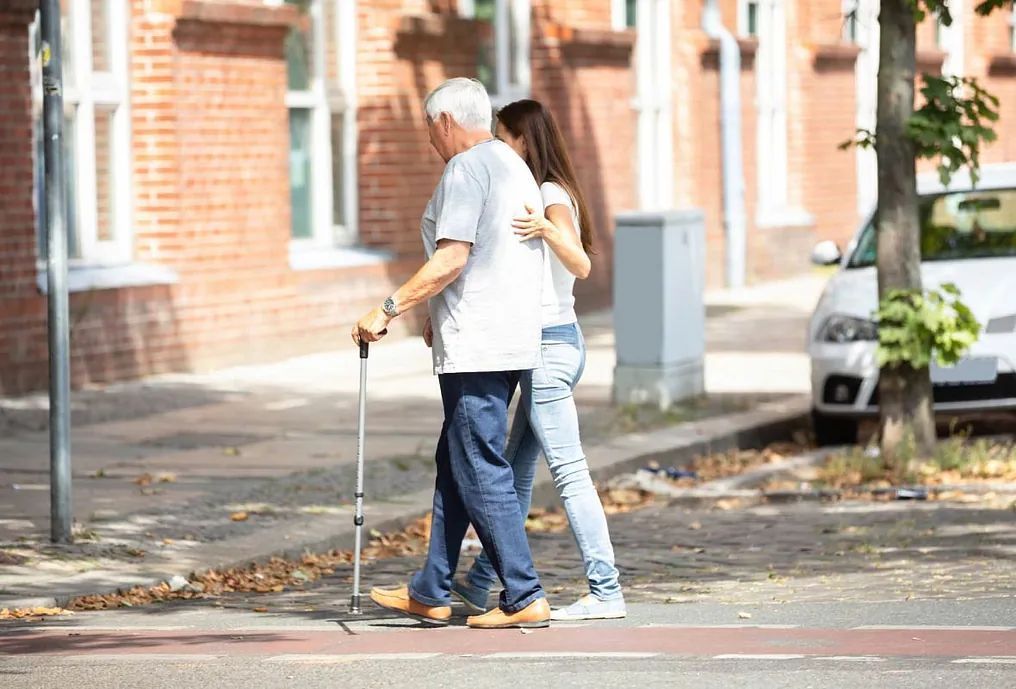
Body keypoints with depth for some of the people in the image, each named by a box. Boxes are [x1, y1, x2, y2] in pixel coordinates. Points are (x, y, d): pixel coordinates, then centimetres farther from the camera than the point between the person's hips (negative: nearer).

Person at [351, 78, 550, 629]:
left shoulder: (466, 169, -12)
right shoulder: (514, 166, 18)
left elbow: (452, 259, -20)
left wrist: (389, 309, -15)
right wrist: (441, 319, 29)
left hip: (475, 346, -10)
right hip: (511, 337, 10)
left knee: (482, 471, -7)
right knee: (455, 465, 15)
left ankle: (524, 599, -7)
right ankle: (431, 594, 20)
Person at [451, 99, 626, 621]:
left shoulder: (552, 196, -12)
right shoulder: (543, 193, 17)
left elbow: (580, 266, -24)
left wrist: (548, 231, -40)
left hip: (550, 346, -10)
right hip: (550, 345, 10)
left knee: (569, 472, -10)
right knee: (517, 471, 16)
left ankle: (606, 592, -10)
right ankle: (479, 583, 24)